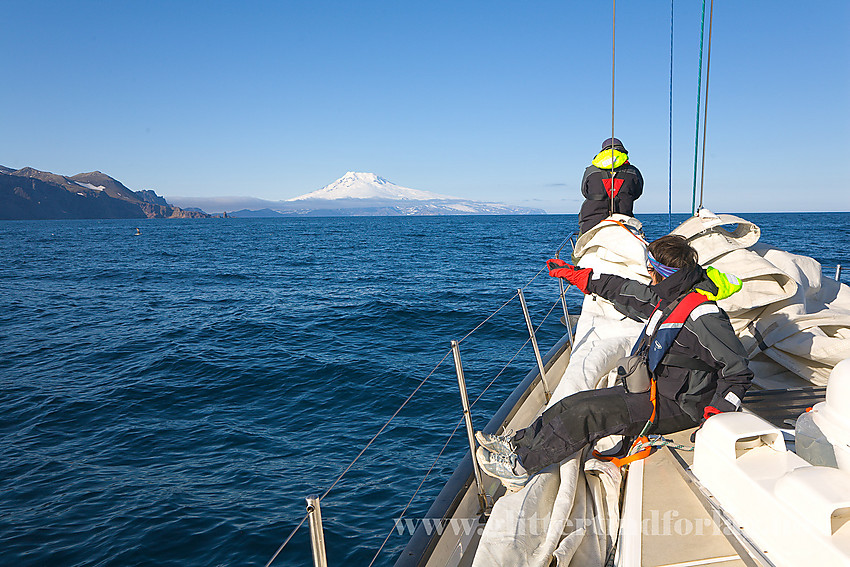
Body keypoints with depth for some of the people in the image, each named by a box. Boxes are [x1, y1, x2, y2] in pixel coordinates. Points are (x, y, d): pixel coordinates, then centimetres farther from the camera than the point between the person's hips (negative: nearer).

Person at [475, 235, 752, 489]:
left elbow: (738, 369, -20)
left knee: (587, 413, -20)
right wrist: (574, 274, 22)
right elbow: (623, 290, 17)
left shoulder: (702, 316, -22)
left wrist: (715, 412, -29)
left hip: (676, 407, -9)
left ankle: (521, 466, -12)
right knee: (573, 403, 2)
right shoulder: (668, 296, 5)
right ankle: (518, 443, 10)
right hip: (652, 388, 9)